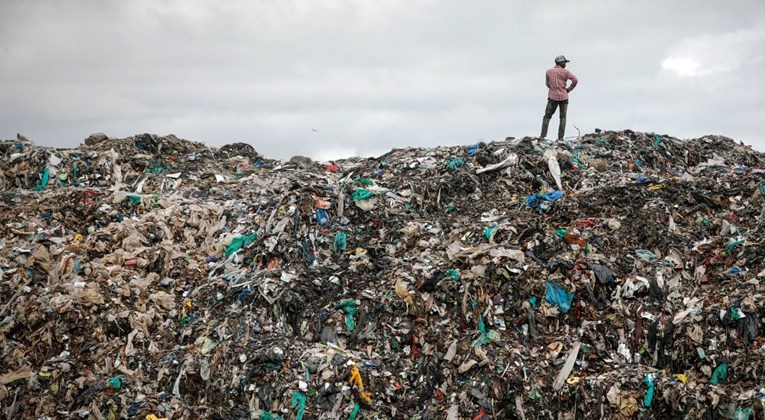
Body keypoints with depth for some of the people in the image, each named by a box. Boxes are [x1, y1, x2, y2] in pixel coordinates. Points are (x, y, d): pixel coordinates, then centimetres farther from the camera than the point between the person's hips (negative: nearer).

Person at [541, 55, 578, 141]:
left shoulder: (549, 72, 5)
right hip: (564, 97, -1)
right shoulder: (565, 72, -4)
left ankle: (543, 135, -6)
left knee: (547, 116, 5)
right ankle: (561, 137, 0)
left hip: (553, 96, 1)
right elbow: (575, 80, -12)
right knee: (563, 117, 6)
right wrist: (569, 89, 0)